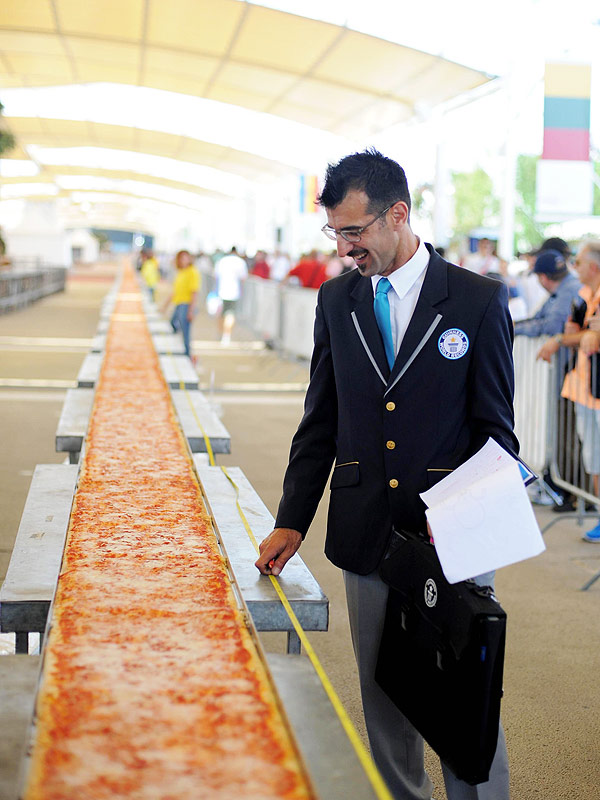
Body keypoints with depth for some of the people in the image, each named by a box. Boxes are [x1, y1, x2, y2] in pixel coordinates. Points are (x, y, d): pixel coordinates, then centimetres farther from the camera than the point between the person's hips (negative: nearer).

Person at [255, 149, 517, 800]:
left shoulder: (480, 300, -4)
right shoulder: (336, 299, 8)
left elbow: (494, 429, -3)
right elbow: (319, 422, 11)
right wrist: (292, 522, 5)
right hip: (365, 538, 4)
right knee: (382, 692, 13)